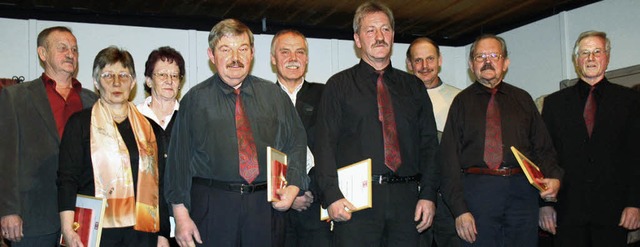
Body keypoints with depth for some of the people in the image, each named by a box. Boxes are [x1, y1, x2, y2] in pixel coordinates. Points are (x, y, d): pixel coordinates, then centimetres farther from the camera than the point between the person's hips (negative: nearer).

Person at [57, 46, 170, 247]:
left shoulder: (150, 128, 12)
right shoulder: (80, 123, 5)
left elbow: (158, 185, 12)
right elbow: (67, 179, -2)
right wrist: (67, 230, -15)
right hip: (95, 231, -2)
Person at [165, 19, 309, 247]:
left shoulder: (275, 95, 10)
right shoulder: (195, 99, 4)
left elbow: (296, 142, 9)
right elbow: (179, 157, 1)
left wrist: (292, 187, -8)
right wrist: (181, 215, -5)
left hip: (267, 206, 2)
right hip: (212, 206, -1)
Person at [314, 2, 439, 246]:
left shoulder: (413, 86, 14)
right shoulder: (339, 85, 5)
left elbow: (429, 143, 10)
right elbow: (325, 145, -2)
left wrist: (428, 194, 0)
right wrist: (332, 196, -13)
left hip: (405, 198, 3)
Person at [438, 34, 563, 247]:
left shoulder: (523, 99, 15)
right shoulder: (462, 102, 7)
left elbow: (543, 147, 14)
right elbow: (449, 157, 0)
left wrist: (553, 177, -8)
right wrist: (460, 209, -9)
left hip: (522, 191, 2)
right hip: (478, 190, -2)